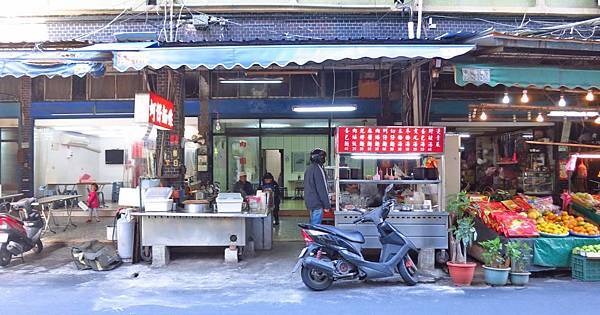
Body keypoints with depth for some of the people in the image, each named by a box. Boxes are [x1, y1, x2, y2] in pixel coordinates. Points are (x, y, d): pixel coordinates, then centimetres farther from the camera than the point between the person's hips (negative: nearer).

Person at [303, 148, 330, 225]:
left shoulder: (308, 169, 15)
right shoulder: (318, 169, -15)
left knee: (313, 224, 17)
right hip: (317, 203, -10)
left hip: (309, 202, 10)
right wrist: (327, 205, -15)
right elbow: (322, 189, -18)